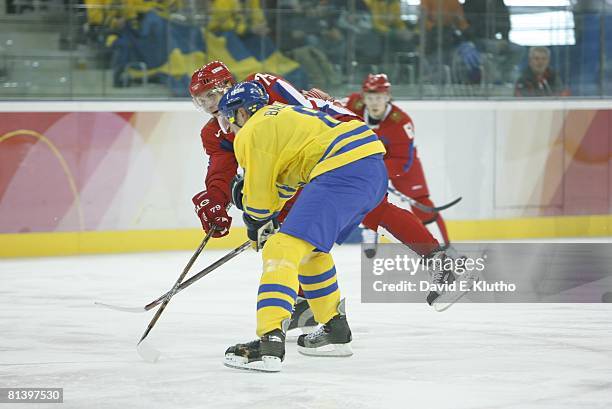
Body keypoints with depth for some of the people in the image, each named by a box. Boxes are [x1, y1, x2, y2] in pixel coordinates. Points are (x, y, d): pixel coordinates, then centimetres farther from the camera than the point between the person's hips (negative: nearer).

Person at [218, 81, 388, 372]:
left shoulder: (252, 133, 2)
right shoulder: (283, 115, 30)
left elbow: (258, 198, 8)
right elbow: (285, 181, 37)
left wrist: (257, 226, 26)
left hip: (341, 171, -10)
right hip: (375, 171, 10)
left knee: (283, 249, -16)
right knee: (310, 249, 27)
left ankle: (269, 342, -32)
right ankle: (335, 331, 32)